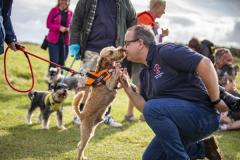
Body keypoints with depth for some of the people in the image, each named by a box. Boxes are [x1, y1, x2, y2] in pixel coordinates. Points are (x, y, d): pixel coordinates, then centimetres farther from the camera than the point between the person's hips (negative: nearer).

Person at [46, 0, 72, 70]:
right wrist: (59, 27, -18)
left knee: (62, 62, 6)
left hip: (64, 40, 3)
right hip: (54, 40, -3)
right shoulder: (54, 10, -3)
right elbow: (48, 24, -4)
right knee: (54, 62, -9)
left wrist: (69, 29, -9)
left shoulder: (70, 13, 5)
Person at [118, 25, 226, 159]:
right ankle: (201, 149, 17)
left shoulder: (165, 51, -14)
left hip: (202, 114, -10)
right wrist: (127, 87, 0)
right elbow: (144, 107, 11)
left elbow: (205, 63, -25)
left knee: (153, 108, -30)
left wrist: (216, 101, -21)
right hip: (179, 120, 10)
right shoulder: (145, 73, 14)